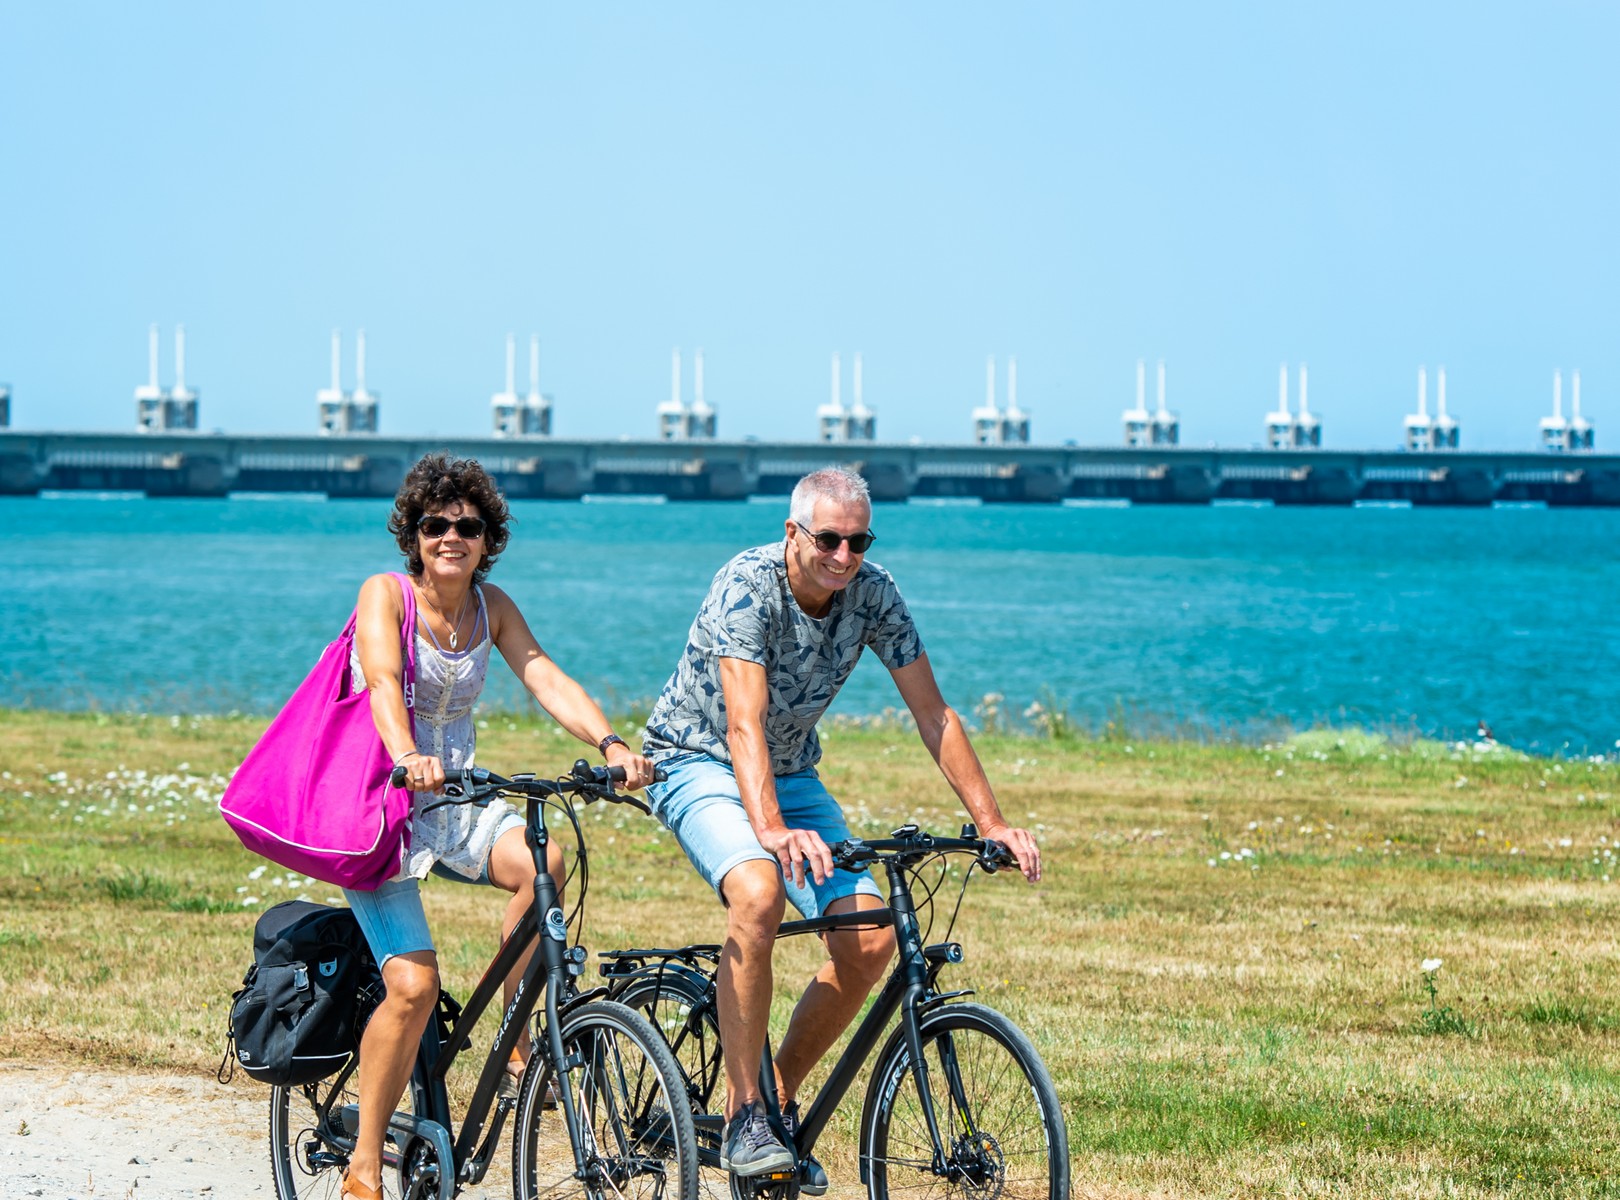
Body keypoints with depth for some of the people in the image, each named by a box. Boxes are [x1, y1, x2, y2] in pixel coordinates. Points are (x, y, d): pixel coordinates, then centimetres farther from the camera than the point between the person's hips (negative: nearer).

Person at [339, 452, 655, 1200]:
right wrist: (407, 758, -49)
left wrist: (609, 743, -28)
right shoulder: (386, 594, -10)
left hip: (456, 805, 5)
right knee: (413, 985, -18)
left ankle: (517, 1053, -12)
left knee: (542, 862, -28)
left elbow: (545, 677, -9)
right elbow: (384, 682, -28)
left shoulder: (490, 606, 5)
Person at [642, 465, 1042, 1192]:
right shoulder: (748, 586, -27)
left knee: (870, 941, -12)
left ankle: (782, 1097, 9)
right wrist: (771, 829, -54)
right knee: (759, 895, -35)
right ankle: (743, 1117, -27)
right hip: (698, 764, -6)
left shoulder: (873, 595, -11)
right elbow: (744, 724, -38)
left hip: (791, 774, 6)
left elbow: (933, 714, -6)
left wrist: (991, 823, -14)